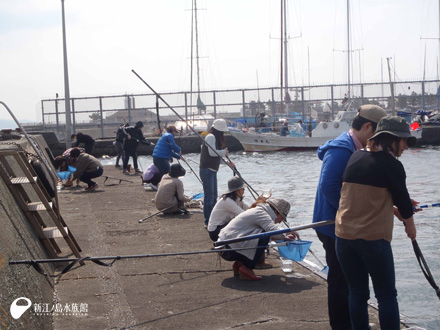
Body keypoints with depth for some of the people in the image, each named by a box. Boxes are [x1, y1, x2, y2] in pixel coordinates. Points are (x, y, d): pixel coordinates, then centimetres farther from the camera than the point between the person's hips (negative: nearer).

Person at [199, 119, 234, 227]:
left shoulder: (215, 137, 19)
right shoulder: (211, 137, -13)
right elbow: (212, 152, -22)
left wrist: (227, 162, 13)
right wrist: (224, 152, -7)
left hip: (212, 170, 11)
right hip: (207, 170, -11)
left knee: (214, 196, 16)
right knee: (209, 196, -8)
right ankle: (208, 222, -4)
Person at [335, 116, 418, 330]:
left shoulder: (356, 157, 9)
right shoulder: (391, 164, -11)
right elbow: (402, 197, -1)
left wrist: (393, 208, 26)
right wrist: (409, 224, 17)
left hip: (344, 236, 6)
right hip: (373, 238, -6)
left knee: (357, 293, 14)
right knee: (387, 295, 4)